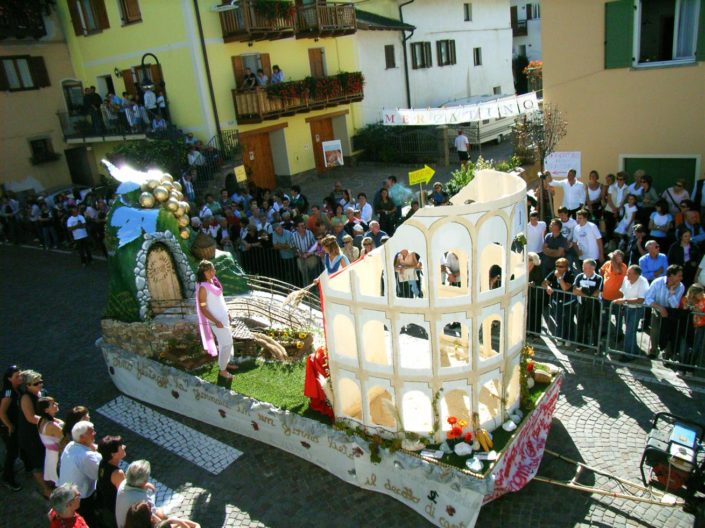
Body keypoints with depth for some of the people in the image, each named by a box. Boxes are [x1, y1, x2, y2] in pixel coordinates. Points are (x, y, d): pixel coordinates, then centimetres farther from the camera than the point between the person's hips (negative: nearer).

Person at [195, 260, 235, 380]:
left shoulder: (213, 280, -1)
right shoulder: (203, 287, -26)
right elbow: (203, 308, -22)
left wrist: (226, 313, 18)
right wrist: (216, 321, -26)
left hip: (223, 316, 8)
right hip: (216, 320, -8)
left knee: (227, 341, 22)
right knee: (227, 344, 2)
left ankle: (225, 363, 42)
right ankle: (222, 370, 20)